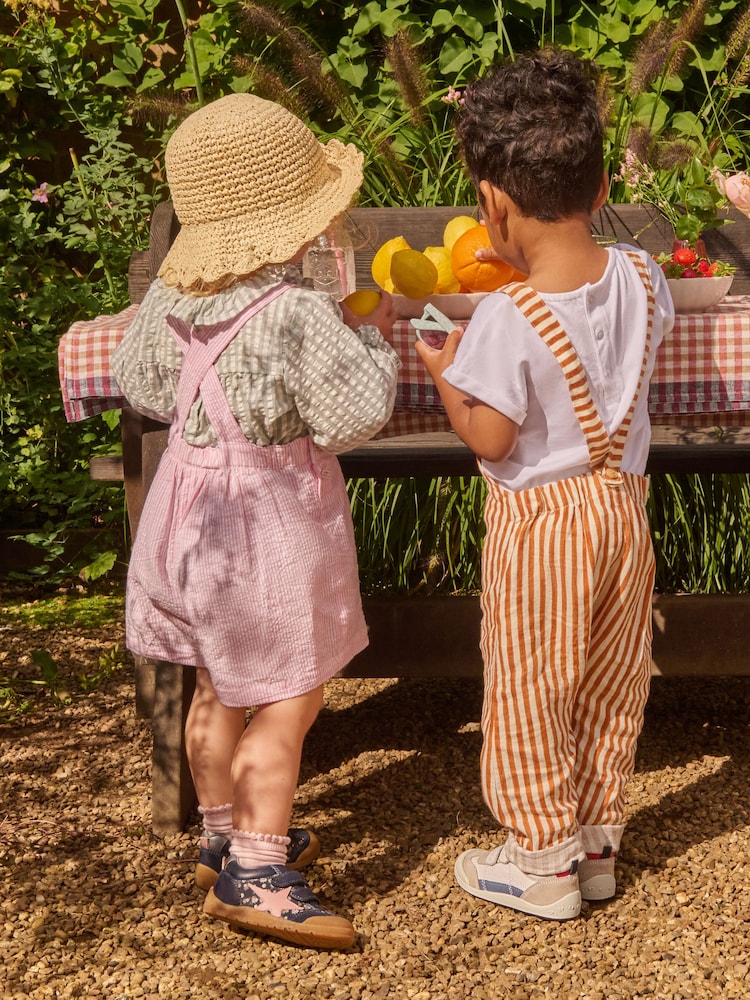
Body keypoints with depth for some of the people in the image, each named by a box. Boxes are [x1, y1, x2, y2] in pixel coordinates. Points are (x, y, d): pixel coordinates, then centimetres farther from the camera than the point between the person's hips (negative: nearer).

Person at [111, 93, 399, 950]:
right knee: (288, 698, 2)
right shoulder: (299, 314, -24)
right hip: (275, 522, -8)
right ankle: (256, 872, 2)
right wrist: (372, 335, -4)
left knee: (219, 689, 20)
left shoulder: (169, 298, -3)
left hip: (191, 506, 8)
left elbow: (141, 384, 11)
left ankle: (223, 838, 34)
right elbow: (354, 415, -19)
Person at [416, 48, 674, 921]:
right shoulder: (642, 278, -7)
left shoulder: (509, 319, -25)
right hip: (623, 501, 6)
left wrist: (443, 374, -3)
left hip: (541, 519, -6)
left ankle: (541, 862, 20)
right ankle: (597, 842, 31)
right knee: (610, 686, 18)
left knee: (528, 693, 10)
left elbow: (491, 439, -19)